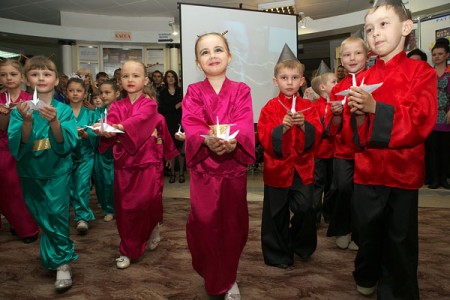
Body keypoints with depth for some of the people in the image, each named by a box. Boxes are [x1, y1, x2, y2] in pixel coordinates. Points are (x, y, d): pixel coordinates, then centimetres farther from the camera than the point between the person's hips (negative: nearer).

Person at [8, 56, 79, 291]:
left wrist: (54, 122, -35)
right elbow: (16, 146, -16)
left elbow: (68, 144, -18)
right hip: (30, 173, 2)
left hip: (57, 171, -2)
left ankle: (60, 262, 1)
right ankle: (55, 257, 34)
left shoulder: (64, 110, -7)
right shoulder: (20, 110, -5)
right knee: (41, 217, 13)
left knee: (57, 213, -13)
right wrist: (27, 121, -33)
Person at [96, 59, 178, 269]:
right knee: (124, 207, 6)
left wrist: (119, 127, -40)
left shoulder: (149, 104, -1)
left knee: (147, 202, -9)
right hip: (124, 163, 3)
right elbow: (110, 123, -10)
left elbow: (139, 120, -21)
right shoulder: (116, 106, 8)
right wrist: (103, 129, -34)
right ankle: (128, 250, 23)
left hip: (147, 162, -3)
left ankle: (153, 228, 26)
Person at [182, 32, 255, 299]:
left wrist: (232, 140, -31)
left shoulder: (241, 90, 6)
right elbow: (191, 126, -9)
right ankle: (212, 277, 24)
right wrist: (208, 139, -30)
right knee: (204, 223, -1)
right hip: (203, 166, 0)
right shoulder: (194, 92, 5)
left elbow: (245, 124, -9)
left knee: (233, 224, 7)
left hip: (234, 165, 1)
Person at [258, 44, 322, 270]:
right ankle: (279, 254, 26)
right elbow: (264, 139, -10)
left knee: (305, 208, -5)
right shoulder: (270, 108, -2)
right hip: (277, 168, -1)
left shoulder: (308, 107, 5)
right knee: (277, 214, 7)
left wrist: (304, 125, -22)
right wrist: (282, 127, -25)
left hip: (302, 168, 2)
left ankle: (302, 246, 24)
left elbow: (316, 135, -4)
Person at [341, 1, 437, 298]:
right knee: (368, 232, 14)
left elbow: (420, 122, -15)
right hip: (367, 171, 3)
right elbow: (351, 135, 4)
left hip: (403, 173, -2)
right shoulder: (363, 79, 5)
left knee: (400, 239, 8)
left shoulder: (422, 72, -3)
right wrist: (358, 115, -17)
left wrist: (375, 107, -24)